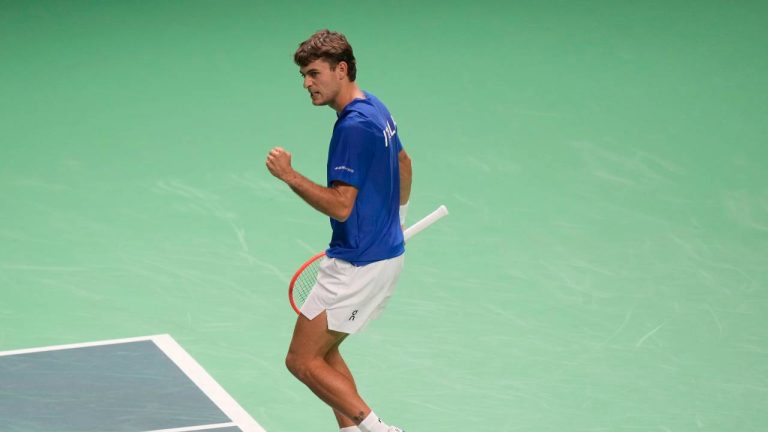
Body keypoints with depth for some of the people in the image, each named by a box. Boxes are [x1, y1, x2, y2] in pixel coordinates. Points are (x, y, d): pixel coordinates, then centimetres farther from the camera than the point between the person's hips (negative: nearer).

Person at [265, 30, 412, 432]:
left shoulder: (354, 126, -22)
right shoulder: (375, 108, 9)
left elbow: (341, 205, -25)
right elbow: (403, 162, 27)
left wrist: (288, 174, -22)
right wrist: (396, 218, 40)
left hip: (359, 264, -10)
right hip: (387, 252, 10)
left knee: (302, 362, -4)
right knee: (323, 352, 19)